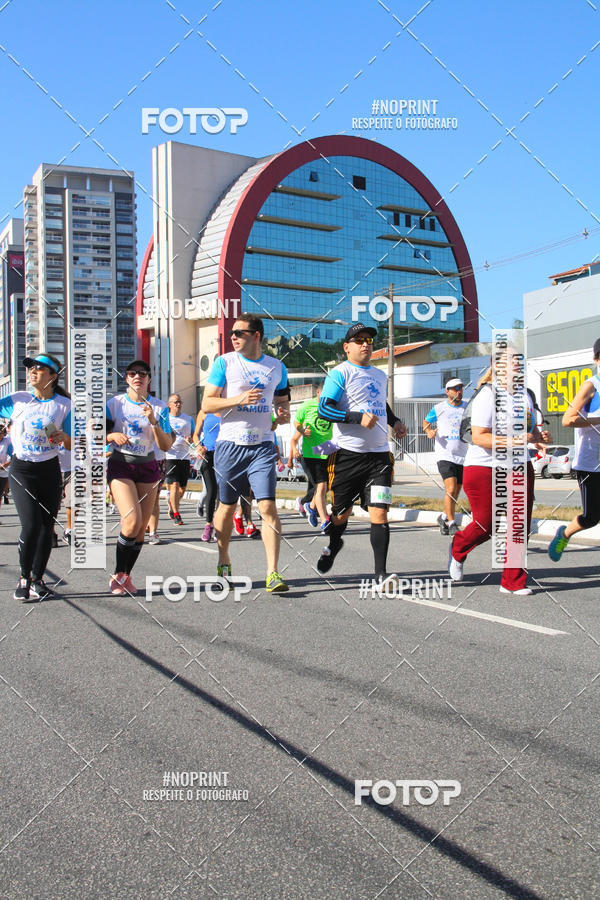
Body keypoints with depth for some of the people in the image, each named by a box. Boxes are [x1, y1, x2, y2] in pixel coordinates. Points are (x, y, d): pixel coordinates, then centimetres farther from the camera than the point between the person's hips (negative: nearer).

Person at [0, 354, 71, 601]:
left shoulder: (64, 405, 0)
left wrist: (64, 437, -17)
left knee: (47, 527, 4)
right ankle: (24, 578, 5)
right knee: (31, 525, -14)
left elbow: (72, 446, 1)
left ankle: (37, 579, 20)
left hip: (50, 471, 2)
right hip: (21, 470, -1)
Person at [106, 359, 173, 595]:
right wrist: (113, 436, -15)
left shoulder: (159, 407, 4)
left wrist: (154, 422, -16)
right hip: (121, 465, -2)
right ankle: (118, 574, -3)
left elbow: (166, 446, -1)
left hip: (148, 467, 3)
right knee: (132, 520, -19)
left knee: (141, 527, 1)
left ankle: (126, 575, 16)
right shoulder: (115, 403, 1)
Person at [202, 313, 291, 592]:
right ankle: (224, 562, 31)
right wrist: (239, 399, -18)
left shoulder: (276, 367, 9)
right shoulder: (224, 363, 1)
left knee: (268, 507, -11)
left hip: (262, 445, 1)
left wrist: (284, 412, -1)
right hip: (230, 444, -1)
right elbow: (207, 404, -3)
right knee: (227, 507, 10)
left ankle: (272, 573, -8)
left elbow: (282, 400, 23)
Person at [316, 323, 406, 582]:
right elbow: (324, 408, -14)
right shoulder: (339, 373, -3)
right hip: (347, 454, -4)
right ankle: (333, 545, 41)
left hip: (379, 455, 4)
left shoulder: (380, 376, 18)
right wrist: (359, 417, -22)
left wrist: (394, 421, 17)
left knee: (379, 512, -8)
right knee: (342, 512, 10)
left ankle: (381, 572, -6)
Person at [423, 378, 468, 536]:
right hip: (445, 455, -4)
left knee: (455, 493, 10)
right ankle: (451, 523, -11)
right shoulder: (439, 408, 1)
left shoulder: (467, 407, 8)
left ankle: (444, 517, 32)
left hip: (462, 456, 4)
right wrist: (429, 431, -7)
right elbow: (426, 422, 14)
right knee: (451, 488, -19)